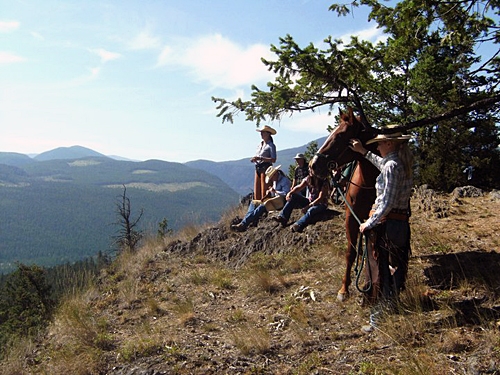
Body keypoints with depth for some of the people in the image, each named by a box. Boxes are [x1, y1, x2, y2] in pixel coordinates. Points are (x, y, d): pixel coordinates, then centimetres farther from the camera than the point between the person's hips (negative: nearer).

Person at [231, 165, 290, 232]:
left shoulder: (285, 180, -6)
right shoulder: (275, 181, 21)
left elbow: (286, 193, -16)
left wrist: (275, 191, -17)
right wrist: (269, 193, 4)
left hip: (282, 201, -10)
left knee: (263, 206, -31)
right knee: (253, 202, 0)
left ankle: (244, 224, -37)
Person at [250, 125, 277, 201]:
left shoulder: (271, 145, -6)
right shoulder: (260, 144, 16)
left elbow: (273, 160, -16)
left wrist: (260, 158, -21)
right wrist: (254, 159, 0)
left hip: (266, 168, -7)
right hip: (257, 168, 7)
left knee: (264, 191, -8)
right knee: (256, 192, 6)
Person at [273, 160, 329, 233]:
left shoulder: (324, 182, -18)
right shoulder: (308, 178, -1)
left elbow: (320, 198, -24)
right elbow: (299, 187, -13)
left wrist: (308, 206, -31)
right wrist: (290, 193, -33)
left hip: (321, 204, -6)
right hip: (309, 201, 6)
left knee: (311, 210, -40)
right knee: (293, 197, -13)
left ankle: (298, 225, -64)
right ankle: (283, 217, -25)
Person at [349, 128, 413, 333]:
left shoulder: (392, 166, -18)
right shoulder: (403, 163, 9)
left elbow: (387, 204, -22)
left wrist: (368, 224, -14)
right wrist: (364, 152, 40)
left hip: (385, 224, -9)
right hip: (402, 223, 9)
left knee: (380, 272, 0)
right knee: (395, 270, 18)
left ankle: (379, 320, 9)